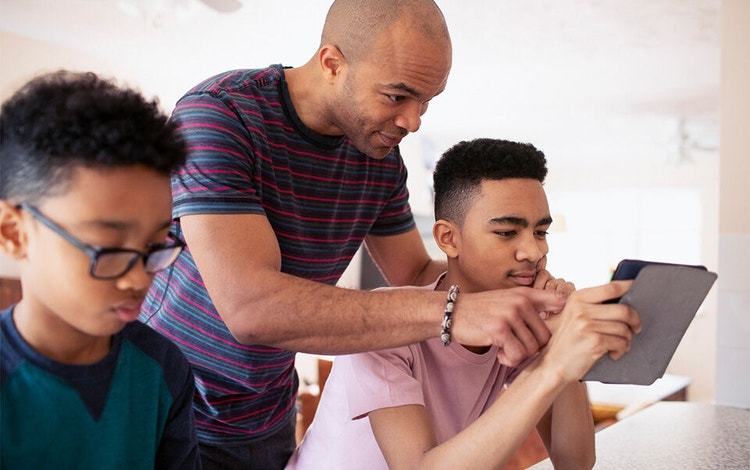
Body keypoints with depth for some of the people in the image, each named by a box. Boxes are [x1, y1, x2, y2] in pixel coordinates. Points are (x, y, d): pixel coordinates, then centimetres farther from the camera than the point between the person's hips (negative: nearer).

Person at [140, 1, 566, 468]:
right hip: (172, 414, -5)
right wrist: (452, 312, -42)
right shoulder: (217, 115, -26)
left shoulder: (381, 157, -5)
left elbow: (415, 274, 7)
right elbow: (250, 307, -37)